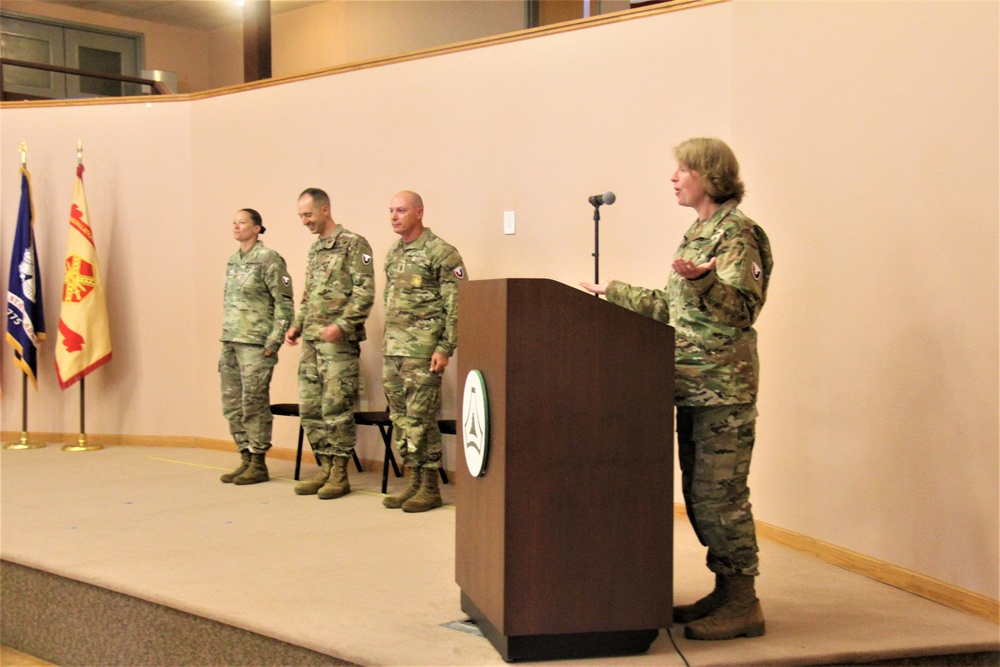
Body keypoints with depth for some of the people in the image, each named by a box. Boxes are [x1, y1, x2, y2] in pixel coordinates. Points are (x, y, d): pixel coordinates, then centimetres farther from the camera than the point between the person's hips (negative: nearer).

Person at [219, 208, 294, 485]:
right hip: (230, 341, 8)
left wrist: (275, 340, -15)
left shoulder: (268, 259, -9)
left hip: (255, 343, -8)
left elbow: (284, 302, -11)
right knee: (232, 403, 10)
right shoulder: (232, 260, 14)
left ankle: (258, 464, 7)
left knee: (254, 403, -3)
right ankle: (245, 459, 20)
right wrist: (225, 337, 16)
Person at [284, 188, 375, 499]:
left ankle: (340, 475, 3)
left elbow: (365, 293, -14)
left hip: (339, 342, -8)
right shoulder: (314, 249, 19)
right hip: (311, 341, 8)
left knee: (336, 409, -6)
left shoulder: (353, 244, -7)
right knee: (309, 408, 8)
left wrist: (342, 325, -21)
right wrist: (297, 325, 14)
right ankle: (325, 469, 18)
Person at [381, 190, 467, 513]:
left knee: (421, 419, -6)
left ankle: (430, 488, 4)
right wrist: (386, 341, 19)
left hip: (423, 351, -8)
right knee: (400, 417, 9)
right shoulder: (393, 253, 15)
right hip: (393, 350, 8)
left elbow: (456, 306, -12)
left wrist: (445, 348, -17)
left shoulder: (440, 253, -9)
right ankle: (414, 481, 19)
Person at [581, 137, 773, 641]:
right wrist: (613, 292, 31)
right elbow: (670, 306, 25)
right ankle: (725, 589, 21)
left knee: (720, 493, -7)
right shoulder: (696, 233, 19)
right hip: (692, 386, 9)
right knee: (699, 492, 11)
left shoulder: (737, 232, -9)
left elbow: (744, 309, -18)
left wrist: (702, 281, -34)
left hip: (723, 387, -9)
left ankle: (743, 604, 2)